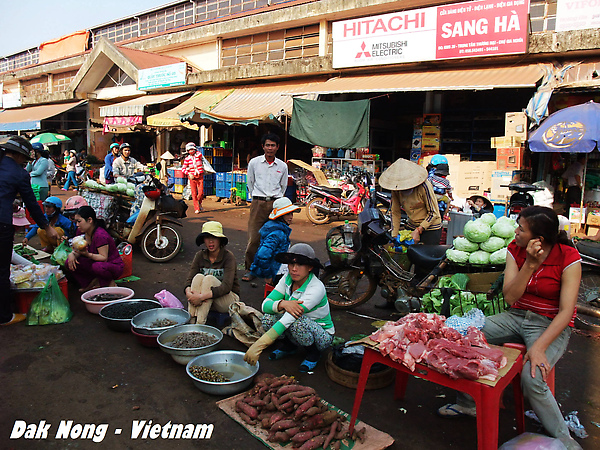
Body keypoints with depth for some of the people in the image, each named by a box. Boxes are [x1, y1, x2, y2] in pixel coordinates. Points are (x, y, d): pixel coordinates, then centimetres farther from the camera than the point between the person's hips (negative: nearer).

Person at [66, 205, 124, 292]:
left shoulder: (100, 235, -26)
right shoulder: (81, 232, -1)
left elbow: (104, 258, -24)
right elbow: (79, 251, 7)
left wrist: (88, 254, -38)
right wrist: (72, 254, -16)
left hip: (113, 265, -8)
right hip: (95, 262, 8)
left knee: (98, 267, -41)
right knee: (69, 262, -11)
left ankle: (109, 281, -6)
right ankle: (94, 282, -3)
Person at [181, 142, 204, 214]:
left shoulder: (199, 154, 5)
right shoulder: (187, 159, 3)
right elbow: (183, 169, 3)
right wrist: (188, 173, -11)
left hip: (200, 176, 0)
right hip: (192, 177, 0)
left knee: (201, 193, -6)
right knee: (194, 193, -3)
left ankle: (199, 203, 24)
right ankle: (196, 208, 5)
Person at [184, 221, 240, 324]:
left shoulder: (228, 257, -15)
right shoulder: (200, 256, -2)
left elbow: (227, 286, -26)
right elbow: (189, 280, -9)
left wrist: (202, 296, -36)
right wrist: (188, 293, -33)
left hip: (229, 299, -3)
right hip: (207, 300, 3)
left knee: (209, 278, -29)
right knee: (199, 277, -24)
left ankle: (200, 324, -35)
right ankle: (191, 320, -32)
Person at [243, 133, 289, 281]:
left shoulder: (282, 166, 9)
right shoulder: (254, 162, 6)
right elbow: (250, 183, 15)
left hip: (275, 204, 1)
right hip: (258, 203, -1)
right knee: (253, 238, -7)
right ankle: (250, 269, 4)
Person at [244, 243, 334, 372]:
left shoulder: (316, 288, -29)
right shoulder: (287, 279, -10)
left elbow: (289, 318, -39)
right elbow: (265, 305, -15)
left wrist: (258, 346, -46)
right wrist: (282, 304, -40)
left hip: (322, 336, -5)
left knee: (297, 322, -36)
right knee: (269, 318, -21)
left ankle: (313, 353, -6)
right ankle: (287, 346, 8)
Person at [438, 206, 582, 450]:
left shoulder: (568, 258, -16)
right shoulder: (515, 249, -4)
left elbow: (566, 311, -20)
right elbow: (510, 297, -10)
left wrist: (538, 347, -30)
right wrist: (529, 265, -23)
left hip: (551, 325, -5)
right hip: (517, 317, 5)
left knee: (531, 377, -31)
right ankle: (468, 402, 6)